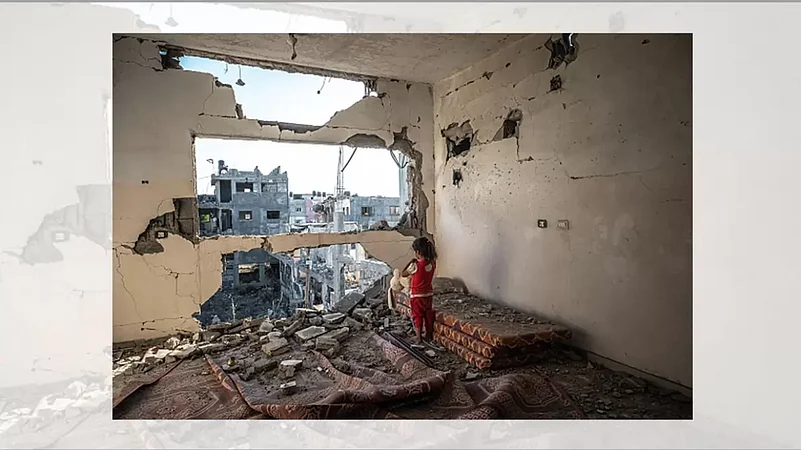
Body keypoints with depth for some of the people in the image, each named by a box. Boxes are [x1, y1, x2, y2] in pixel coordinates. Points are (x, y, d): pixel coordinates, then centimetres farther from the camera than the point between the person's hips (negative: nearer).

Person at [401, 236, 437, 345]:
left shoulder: (415, 265, -23)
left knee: (417, 316, 8)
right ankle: (429, 336, 31)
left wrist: (411, 262, -1)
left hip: (417, 295, -5)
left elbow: (403, 274, -7)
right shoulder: (432, 263, -8)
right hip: (429, 294, 5)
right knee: (428, 315, 18)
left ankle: (419, 339, 13)